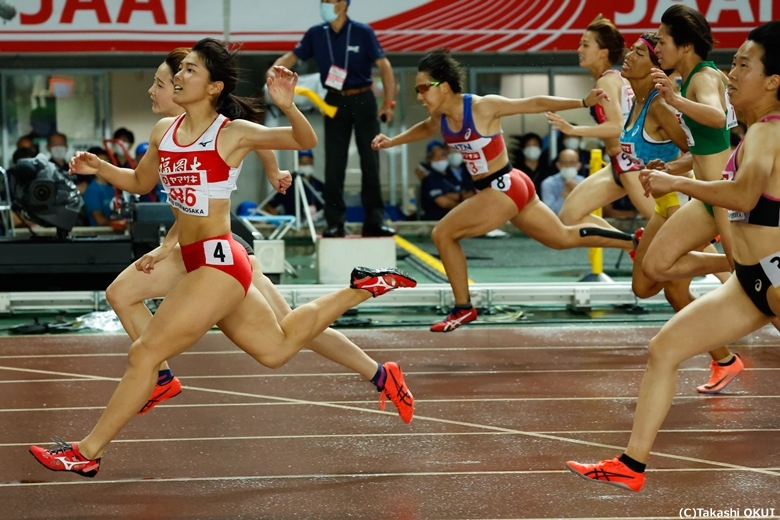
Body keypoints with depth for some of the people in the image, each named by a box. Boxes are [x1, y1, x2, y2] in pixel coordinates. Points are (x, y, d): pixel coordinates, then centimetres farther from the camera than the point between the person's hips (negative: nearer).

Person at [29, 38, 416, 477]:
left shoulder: (232, 133, -10)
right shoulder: (164, 131, 9)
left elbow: (306, 141, -11)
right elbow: (140, 182, 24)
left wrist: (288, 106, -31)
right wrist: (99, 168, 6)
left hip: (219, 262, -9)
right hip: (199, 260, 9)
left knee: (146, 352, -9)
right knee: (278, 347, 23)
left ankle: (86, 453, -1)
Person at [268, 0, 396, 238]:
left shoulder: (362, 33, -7)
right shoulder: (316, 34, 0)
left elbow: (384, 65, -6)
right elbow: (293, 56, 6)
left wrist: (389, 102, -11)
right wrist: (275, 69, -16)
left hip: (362, 101, -2)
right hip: (334, 102, 2)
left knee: (370, 162, 1)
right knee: (333, 165, 2)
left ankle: (374, 221, 6)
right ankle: (335, 223, 7)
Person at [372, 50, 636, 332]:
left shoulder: (483, 107, -20)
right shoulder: (440, 119, 1)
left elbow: (536, 103, -14)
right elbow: (425, 128, 27)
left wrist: (584, 102, -16)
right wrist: (392, 141, 16)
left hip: (505, 188, -8)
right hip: (509, 189, 8)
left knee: (442, 234, -7)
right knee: (565, 238, 19)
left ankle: (463, 308, 5)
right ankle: (637, 241, 29)